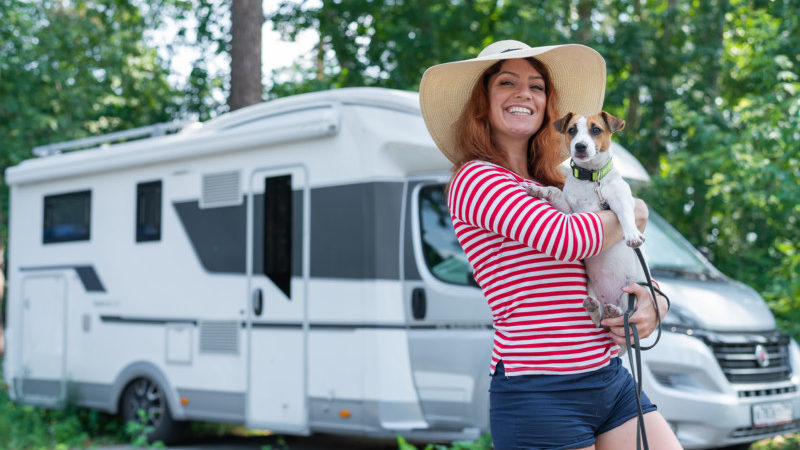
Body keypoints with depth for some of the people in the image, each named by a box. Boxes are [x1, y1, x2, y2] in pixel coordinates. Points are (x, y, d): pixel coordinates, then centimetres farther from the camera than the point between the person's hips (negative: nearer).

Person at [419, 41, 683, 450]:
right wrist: (634, 213, -2)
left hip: (610, 379, 8)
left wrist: (654, 303, -4)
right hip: (538, 391, -7)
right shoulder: (474, 179, -8)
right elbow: (565, 238, -21)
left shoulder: (554, 188, 16)